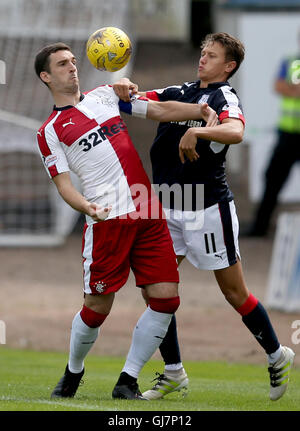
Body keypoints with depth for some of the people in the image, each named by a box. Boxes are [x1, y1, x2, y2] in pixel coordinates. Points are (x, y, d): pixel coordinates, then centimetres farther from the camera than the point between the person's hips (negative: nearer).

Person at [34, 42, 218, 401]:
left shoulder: (105, 95, 18)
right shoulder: (50, 131, 5)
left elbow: (160, 111, 17)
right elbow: (63, 183, -3)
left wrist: (201, 111, -1)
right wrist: (86, 206, -23)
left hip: (149, 216, 4)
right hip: (107, 220, -4)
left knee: (166, 299, -4)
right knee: (97, 307, -3)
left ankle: (127, 382, 6)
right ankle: (73, 372, 25)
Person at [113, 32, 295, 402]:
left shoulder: (224, 97, -9)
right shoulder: (179, 93, 12)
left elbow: (236, 132, -30)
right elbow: (134, 100, 9)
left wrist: (197, 132, -45)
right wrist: (123, 88, -14)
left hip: (209, 208, -7)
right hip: (168, 208, 7)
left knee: (235, 293, 1)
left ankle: (277, 356, 21)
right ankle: (173, 372, 11)